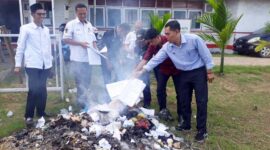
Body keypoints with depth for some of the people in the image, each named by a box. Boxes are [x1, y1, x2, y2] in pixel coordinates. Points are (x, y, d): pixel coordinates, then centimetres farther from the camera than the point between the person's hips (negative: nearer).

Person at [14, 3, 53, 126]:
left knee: (42, 90, 11)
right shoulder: (26, 29, -2)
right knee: (34, 90, -7)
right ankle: (28, 116, 8)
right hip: (32, 65, -5)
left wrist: (50, 61, 14)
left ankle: (41, 112, 25)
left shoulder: (46, 30, 12)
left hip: (45, 65, 5)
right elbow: (20, 47, -2)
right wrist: (18, 64, -4)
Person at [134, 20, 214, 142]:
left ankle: (202, 130, 9)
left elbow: (206, 55, -13)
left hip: (199, 72, -4)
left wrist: (209, 72, -10)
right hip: (184, 74, 5)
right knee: (183, 100, 10)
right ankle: (186, 124, 30)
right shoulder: (167, 47, -10)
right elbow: (156, 59, -7)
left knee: (201, 101, -2)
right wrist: (142, 71, -11)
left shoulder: (194, 39, -22)